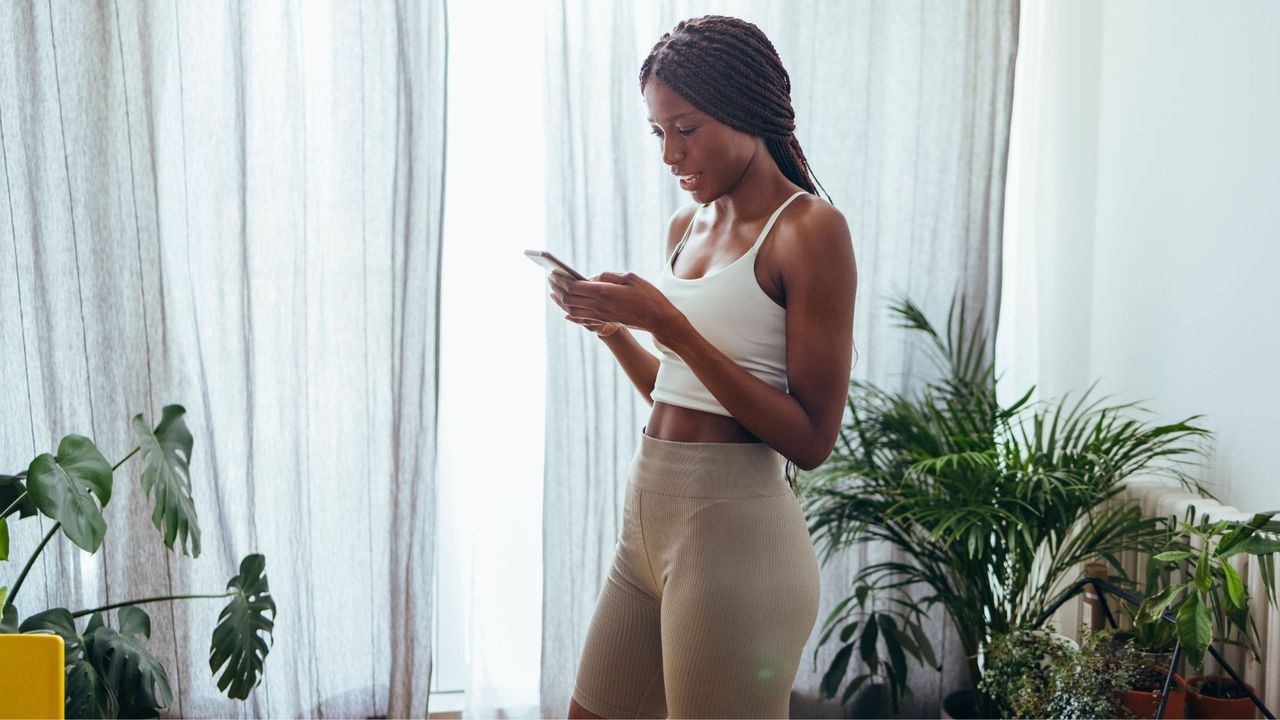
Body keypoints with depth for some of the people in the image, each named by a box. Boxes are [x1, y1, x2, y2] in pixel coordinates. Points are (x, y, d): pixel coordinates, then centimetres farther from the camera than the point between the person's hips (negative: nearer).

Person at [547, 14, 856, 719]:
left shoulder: (809, 227, -12)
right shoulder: (686, 226, 12)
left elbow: (811, 440, -17)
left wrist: (668, 324, -21)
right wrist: (612, 327, 3)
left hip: (735, 531, -8)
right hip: (649, 518, 8)